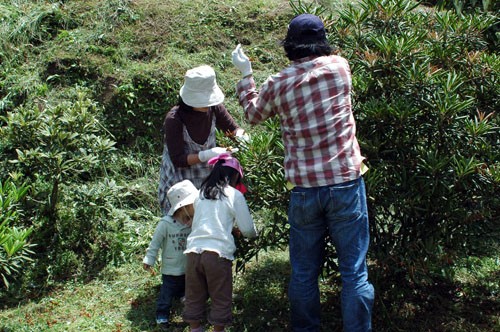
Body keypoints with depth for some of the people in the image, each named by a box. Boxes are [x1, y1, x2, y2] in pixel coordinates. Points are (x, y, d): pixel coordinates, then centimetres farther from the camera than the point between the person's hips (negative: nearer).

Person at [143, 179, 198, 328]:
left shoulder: (194, 223, -6)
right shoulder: (165, 224, -18)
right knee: (167, 293, 10)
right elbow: (155, 243, -9)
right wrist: (149, 259, -7)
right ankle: (162, 314, 27)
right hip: (171, 269, -4)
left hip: (189, 269, 4)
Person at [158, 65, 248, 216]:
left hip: (207, 177, 5)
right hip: (180, 181, -4)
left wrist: (241, 135, -17)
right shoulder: (174, 119, -22)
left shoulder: (213, 108, -9)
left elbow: (232, 128, 7)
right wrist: (207, 154, -34)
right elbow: (177, 160, -22)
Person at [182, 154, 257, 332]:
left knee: (194, 299, 16)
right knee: (220, 300, 9)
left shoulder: (201, 193, 15)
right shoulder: (234, 195, 1)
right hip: (218, 253, -4)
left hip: (193, 251, 4)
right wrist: (254, 234, 26)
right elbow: (247, 229, 2)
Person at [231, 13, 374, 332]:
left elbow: (253, 113, 19)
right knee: (354, 270, 6)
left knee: (304, 271, 14)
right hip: (346, 183, -1)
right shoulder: (340, 66, -1)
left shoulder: (279, 84, -1)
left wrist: (245, 74, 31)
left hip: (304, 189, 1)